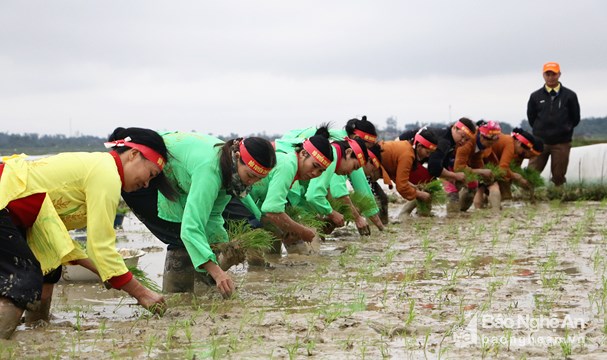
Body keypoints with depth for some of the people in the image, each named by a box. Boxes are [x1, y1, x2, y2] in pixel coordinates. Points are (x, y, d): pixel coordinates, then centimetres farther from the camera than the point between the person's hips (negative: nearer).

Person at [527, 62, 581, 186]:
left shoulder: (569, 95, 0)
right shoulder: (536, 96, 4)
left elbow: (575, 119, 7)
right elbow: (531, 118, 11)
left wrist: (565, 129, 4)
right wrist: (540, 131, 6)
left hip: (562, 143, -1)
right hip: (540, 142, 1)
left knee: (559, 176, 6)